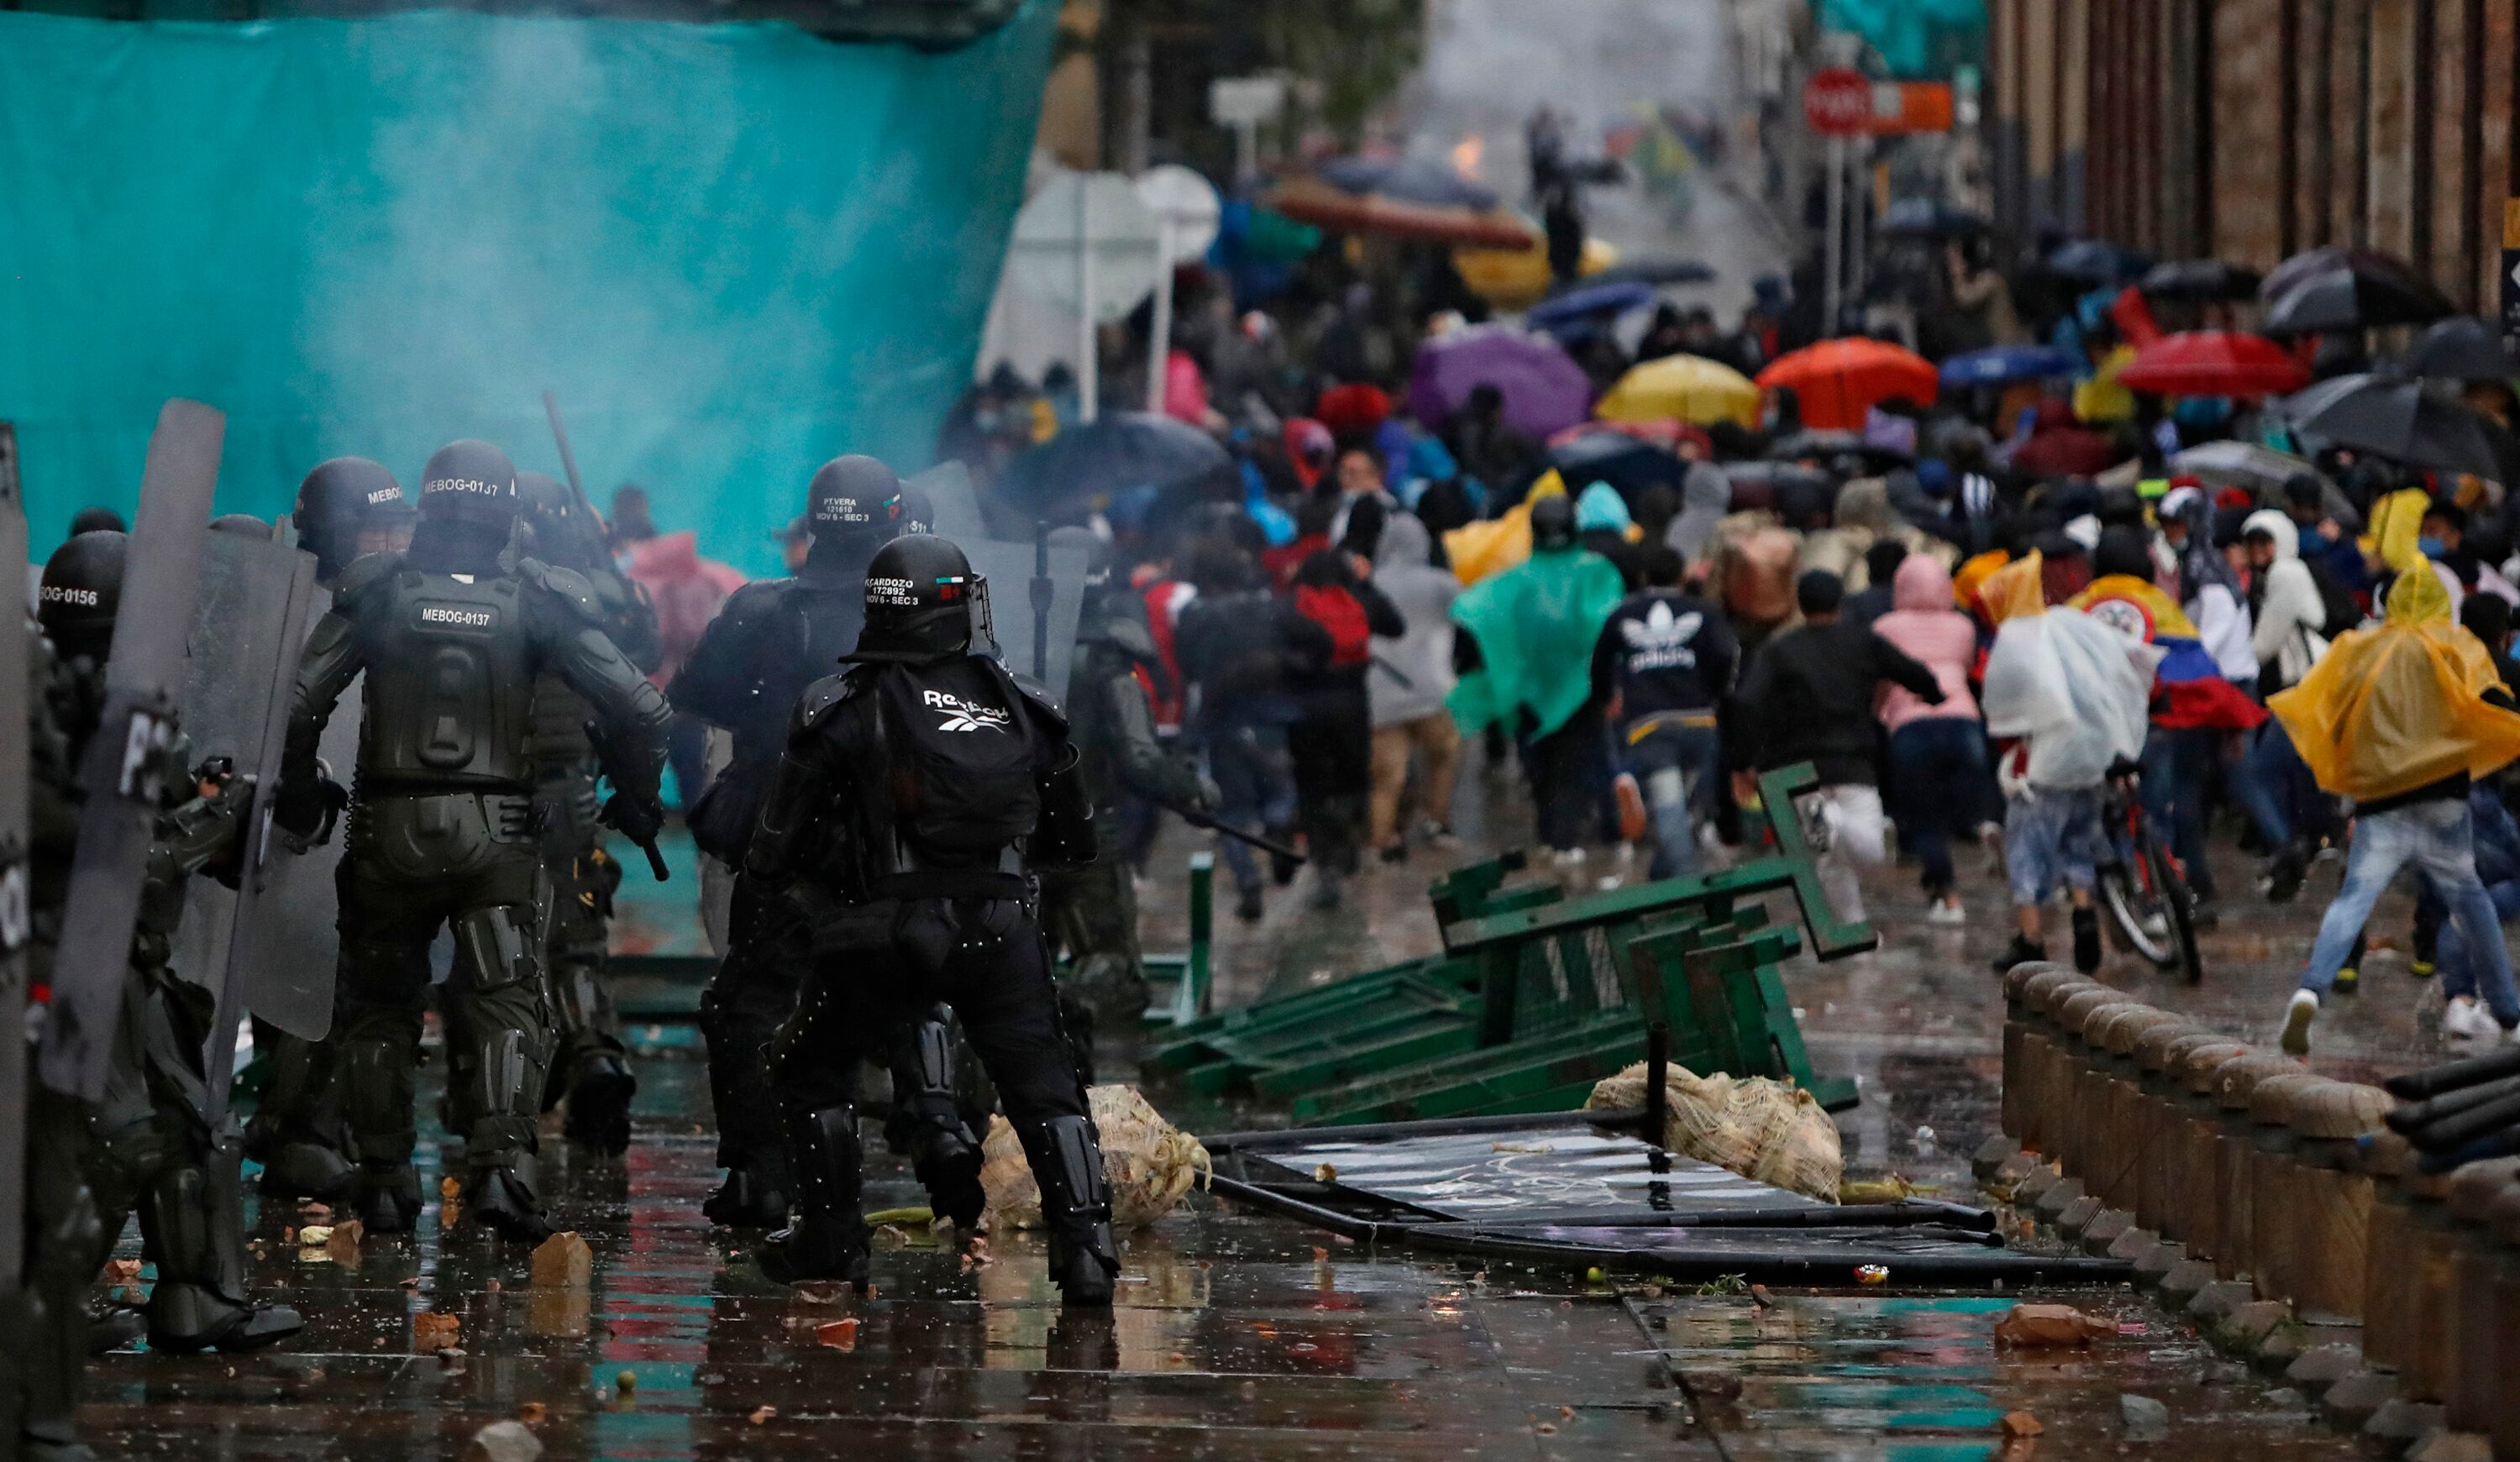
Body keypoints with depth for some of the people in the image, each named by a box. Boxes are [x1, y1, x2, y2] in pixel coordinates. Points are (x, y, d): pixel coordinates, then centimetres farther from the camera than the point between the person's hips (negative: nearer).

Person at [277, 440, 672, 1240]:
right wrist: (635, 797, 13)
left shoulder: (375, 588, 0)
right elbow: (638, 706, -3)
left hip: (390, 828, 1)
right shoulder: (539, 597, 0)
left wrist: (297, 791, 11)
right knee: (504, 1005, 0)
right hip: (498, 832, -1)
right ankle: (500, 1164, -19)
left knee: (377, 1005, 15)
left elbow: (300, 699, -5)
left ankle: (383, 1178, 14)